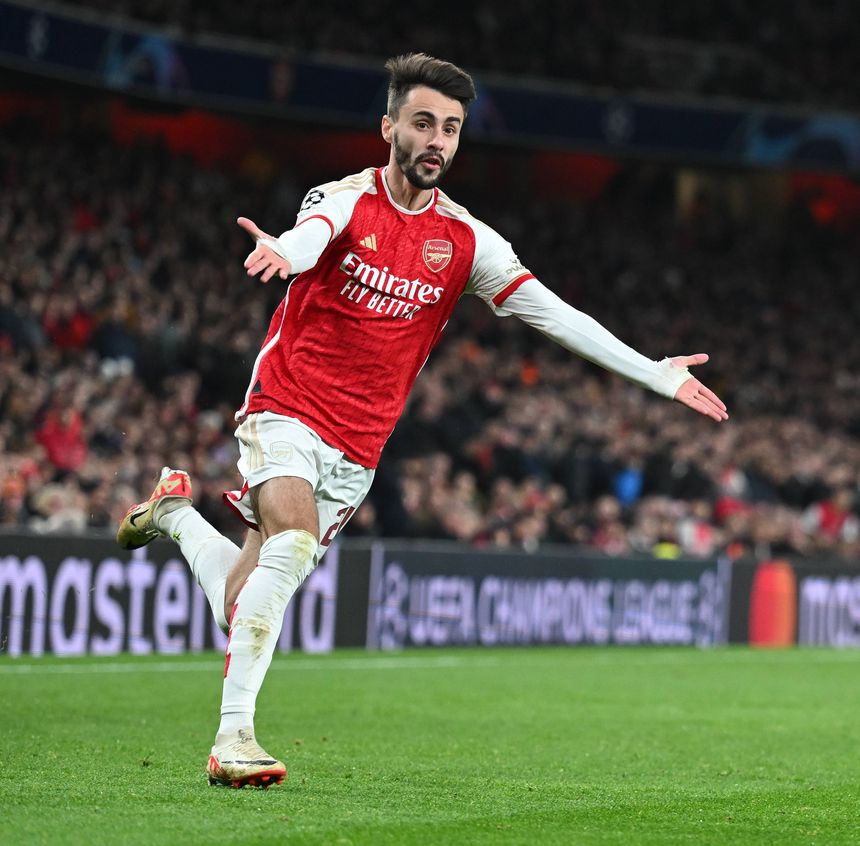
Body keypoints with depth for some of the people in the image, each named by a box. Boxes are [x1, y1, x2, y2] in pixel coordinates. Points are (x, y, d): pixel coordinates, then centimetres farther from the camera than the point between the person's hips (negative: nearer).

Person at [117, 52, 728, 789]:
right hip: (287, 408, -4)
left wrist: (658, 374, -4)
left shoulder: (465, 240, 3)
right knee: (293, 541, -31)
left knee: (243, 610, 3)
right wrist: (280, 253, -57)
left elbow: (553, 313, 2)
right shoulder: (347, 201, -7)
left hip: (358, 448, 4)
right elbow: (309, 237, -31)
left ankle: (176, 510, 34)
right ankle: (233, 735, -28)